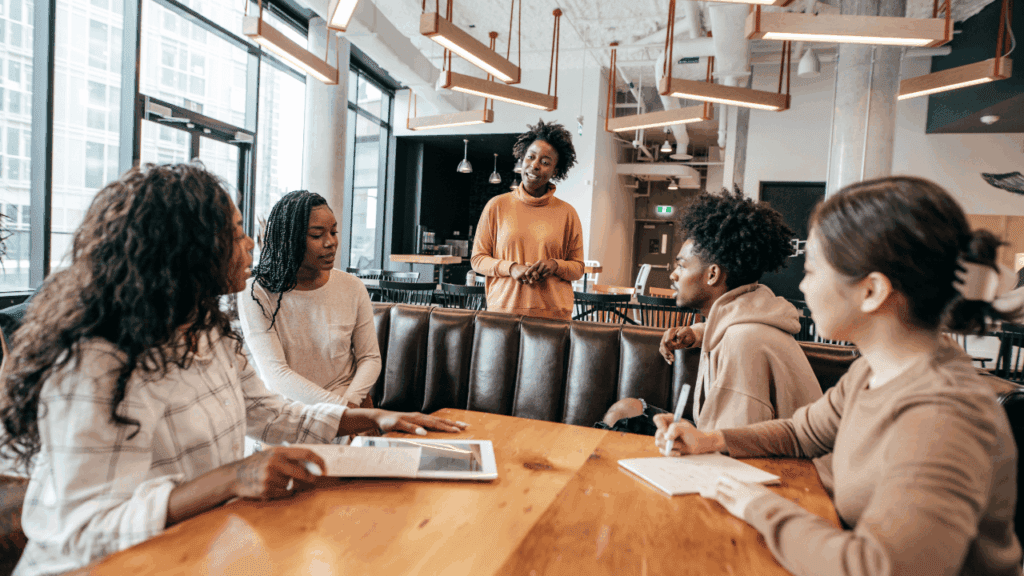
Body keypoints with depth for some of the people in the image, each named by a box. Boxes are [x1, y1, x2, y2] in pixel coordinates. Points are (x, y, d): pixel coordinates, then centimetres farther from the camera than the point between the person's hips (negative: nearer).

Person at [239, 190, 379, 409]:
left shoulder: (352, 287, 2)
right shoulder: (256, 294, -6)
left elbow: (370, 357, 5)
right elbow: (275, 375, -12)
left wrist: (351, 402, -14)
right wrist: (340, 407, -20)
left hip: (349, 401, 2)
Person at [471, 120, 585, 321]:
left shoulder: (567, 213, 8)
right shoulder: (497, 205, 7)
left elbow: (578, 268, 12)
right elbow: (478, 259, 8)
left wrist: (556, 265, -9)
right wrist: (511, 268, -9)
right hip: (504, 309, 0)